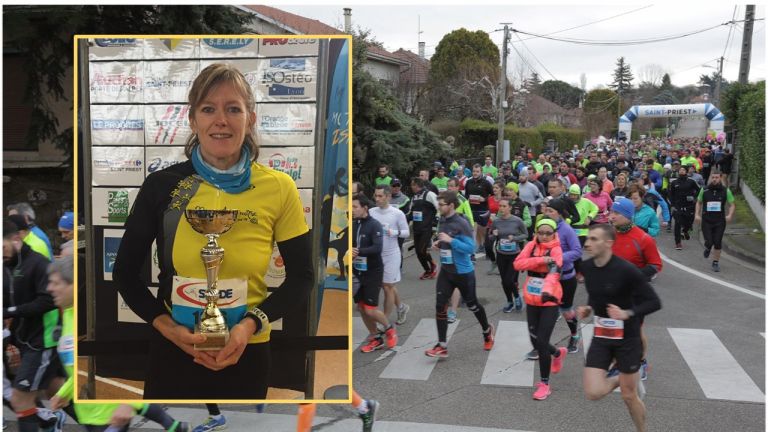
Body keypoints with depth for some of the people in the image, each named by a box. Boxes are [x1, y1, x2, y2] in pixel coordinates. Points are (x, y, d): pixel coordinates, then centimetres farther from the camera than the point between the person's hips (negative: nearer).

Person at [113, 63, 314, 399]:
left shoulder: (278, 188, -8)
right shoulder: (162, 185, -7)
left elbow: (301, 276, 1)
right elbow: (125, 272, 3)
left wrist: (252, 324, -12)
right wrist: (168, 327, -10)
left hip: (246, 355, 0)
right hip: (173, 352, 0)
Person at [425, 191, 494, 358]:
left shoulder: (462, 224, -19)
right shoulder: (442, 221, 4)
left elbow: (470, 247, -22)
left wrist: (450, 240, -28)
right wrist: (439, 243, 1)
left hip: (463, 272, -6)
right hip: (445, 271, 6)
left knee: (472, 305, 12)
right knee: (440, 306, -5)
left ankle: (487, 331, 40)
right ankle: (442, 346, -1)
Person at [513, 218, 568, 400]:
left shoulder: (555, 250, -13)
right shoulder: (531, 246, 2)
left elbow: (553, 272, -32)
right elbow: (518, 263, -13)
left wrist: (547, 291, -50)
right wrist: (540, 260, -25)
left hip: (549, 302, -5)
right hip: (531, 301, 5)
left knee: (541, 342, -8)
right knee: (535, 341, 14)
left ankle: (544, 384, 7)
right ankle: (558, 353, 47)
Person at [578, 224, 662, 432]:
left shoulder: (626, 270, -22)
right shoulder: (586, 267, -4)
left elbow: (654, 302, -16)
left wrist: (627, 313, -31)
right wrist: (588, 308, -3)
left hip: (627, 339, -4)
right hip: (601, 337, 4)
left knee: (629, 396, 8)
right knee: (593, 393, -7)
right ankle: (618, 379, 25)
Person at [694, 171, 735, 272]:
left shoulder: (726, 191, 0)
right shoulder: (704, 190, 2)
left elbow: (732, 204, 5)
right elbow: (699, 202, 15)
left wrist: (730, 215, -12)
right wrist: (697, 214, 3)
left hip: (720, 222, 0)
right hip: (706, 221, 0)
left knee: (717, 243, 0)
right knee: (709, 242, -8)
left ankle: (715, 263, 17)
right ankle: (707, 248, 30)